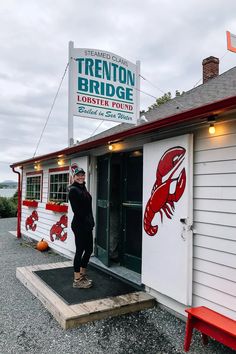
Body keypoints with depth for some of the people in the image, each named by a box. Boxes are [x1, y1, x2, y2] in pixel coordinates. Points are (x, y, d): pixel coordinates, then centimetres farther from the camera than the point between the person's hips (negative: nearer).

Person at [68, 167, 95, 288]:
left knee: (89, 249, 15)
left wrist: (90, 222, 9)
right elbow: (76, 210, -17)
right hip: (79, 225, -9)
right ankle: (77, 280, 12)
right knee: (80, 251, 0)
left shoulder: (83, 188, 15)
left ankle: (82, 274, 31)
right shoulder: (73, 190, -11)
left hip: (87, 225, 9)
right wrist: (85, 222, -16)